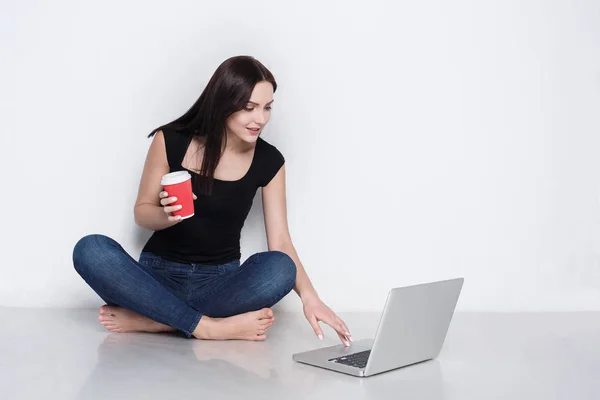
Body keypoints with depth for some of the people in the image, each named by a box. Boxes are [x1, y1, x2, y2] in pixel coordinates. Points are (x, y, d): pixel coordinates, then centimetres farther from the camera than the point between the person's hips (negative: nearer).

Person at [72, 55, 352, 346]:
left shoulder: (269, 162, -5)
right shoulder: (170, 141, -8)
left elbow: (280, 242, -6)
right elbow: (142, 212, 2)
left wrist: (308, 295, -23)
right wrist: (168, 216, -22)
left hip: (220, 282, 1)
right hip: (159, 274, 0)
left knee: (279, 268, -31)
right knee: (90, 249, -28)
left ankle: (148, 320, -25)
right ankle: (208, 326, -29)